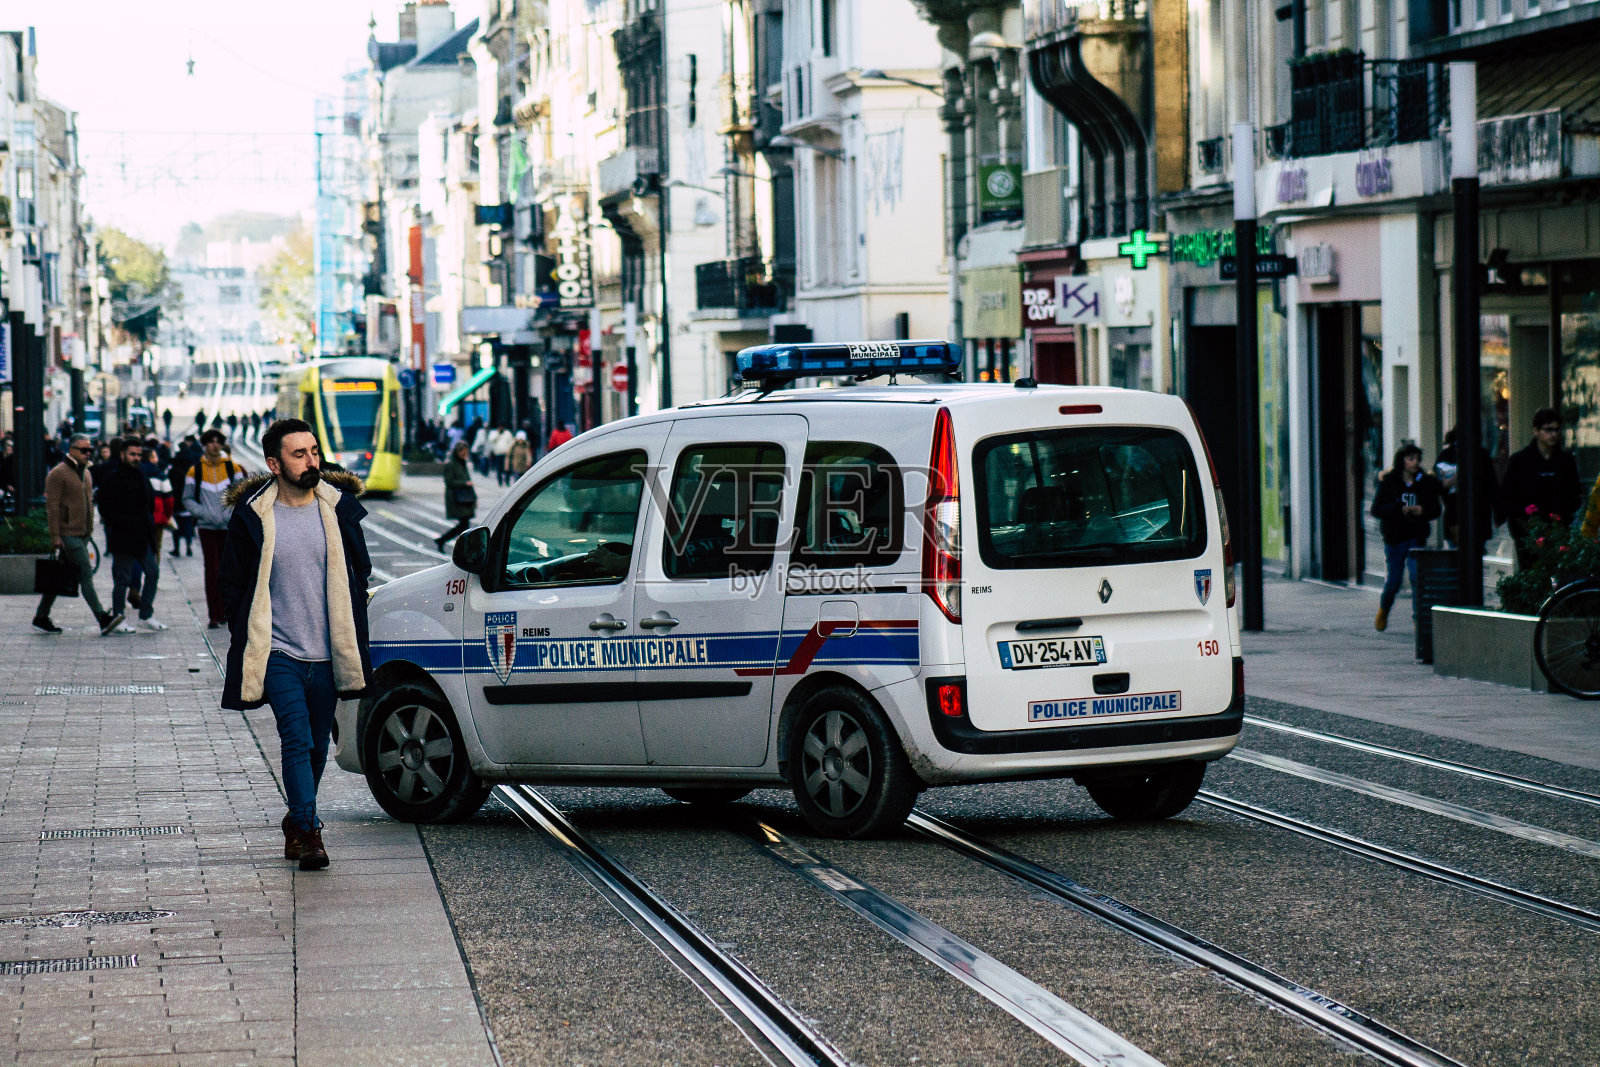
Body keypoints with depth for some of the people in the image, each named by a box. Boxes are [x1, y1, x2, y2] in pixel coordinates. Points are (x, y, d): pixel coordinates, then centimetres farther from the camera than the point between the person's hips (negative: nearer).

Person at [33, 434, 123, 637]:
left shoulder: (86, 474, 17)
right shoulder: (58, 474, -9)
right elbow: (52, 507, -13)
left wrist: (89, 531, 23)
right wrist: (55, 537, -17)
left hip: (82, 534, 8)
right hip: (68, 535, -8)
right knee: (86, 574, -13)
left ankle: (41, 618, 17)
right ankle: (102, 619, -18)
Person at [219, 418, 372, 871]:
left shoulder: (339, 508, 2)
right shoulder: (252, 517, -4)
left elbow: (359, 574, 12)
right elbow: (233, 587, 5)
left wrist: (352, 643, 7)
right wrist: (248, 645, 0)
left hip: (326, 654, 3)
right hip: (278, 653, -3)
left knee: (317, 746, 13)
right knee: (298, 740, -15)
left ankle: (296, 821, 32)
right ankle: (307, 833, -13)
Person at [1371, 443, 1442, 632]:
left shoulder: (1426, 482, 4)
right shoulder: (1388, 482, -2)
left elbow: (1435, 510, 5)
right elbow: (1376, 509, -8)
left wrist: (1422, 511, -17)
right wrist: (1400, 510, -22)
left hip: (1416, 538, 1)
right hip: (1394, 538, -1)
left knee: (1417, 576, -14)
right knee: (1394, 580, 4)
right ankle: (1383, 612, 32)